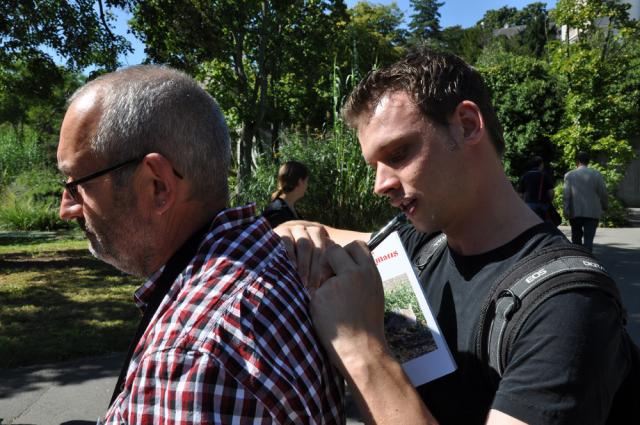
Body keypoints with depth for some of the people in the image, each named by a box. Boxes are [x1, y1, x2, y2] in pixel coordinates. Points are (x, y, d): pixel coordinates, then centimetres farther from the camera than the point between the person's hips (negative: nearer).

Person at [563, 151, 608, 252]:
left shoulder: (569, 175, 0)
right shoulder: (596, 174, 0)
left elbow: (566, 195, -6)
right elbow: (603, 193, 1)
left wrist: (566, 211, -5)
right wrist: (604, 206, 17)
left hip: (575, 213, 1)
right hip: (592, 213, -1)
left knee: (576, 239, 16)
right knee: (588, 239, -2)